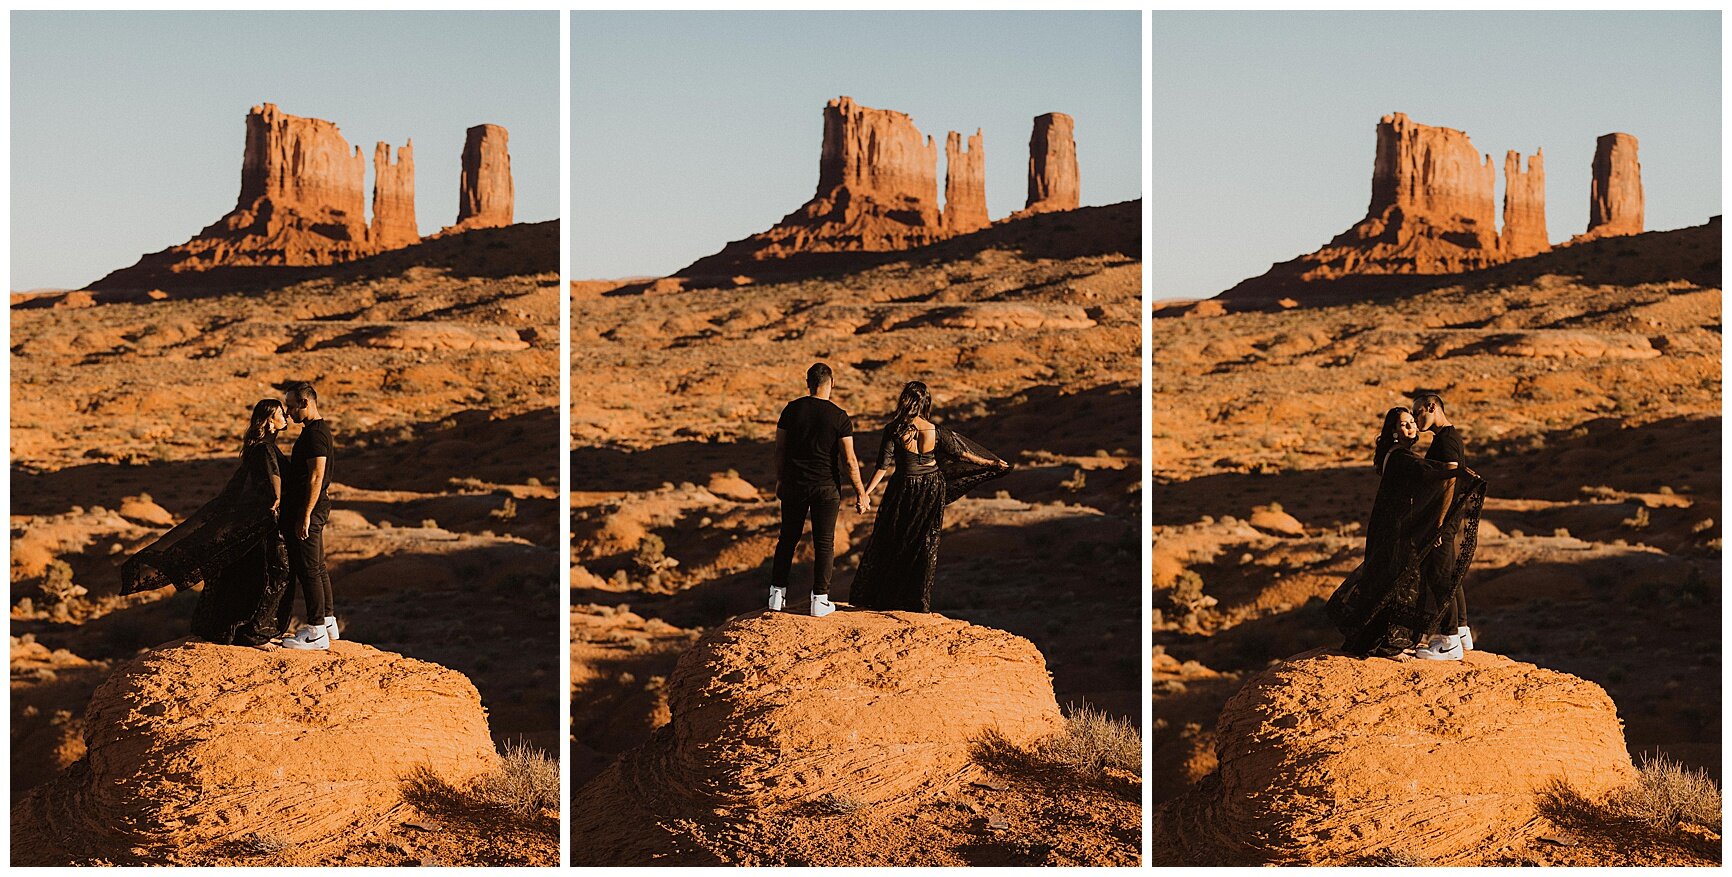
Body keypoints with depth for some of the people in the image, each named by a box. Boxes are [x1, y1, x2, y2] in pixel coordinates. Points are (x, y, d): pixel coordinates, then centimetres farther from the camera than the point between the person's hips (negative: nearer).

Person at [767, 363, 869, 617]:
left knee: (788, 539, 13)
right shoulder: (839, 417, -10)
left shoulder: (792, 410, -2)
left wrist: (780, 480, 16)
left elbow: (780, 449, 3)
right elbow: (849, 460, -10)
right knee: (824, 543, 6)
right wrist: (860, 493, -3)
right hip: (826, 487, -2)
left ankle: (777, 594, 14)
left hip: (794, 484, 2)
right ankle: (820, 600, 6)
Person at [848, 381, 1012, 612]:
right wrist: (991, 463, 11)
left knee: (890, 544, 12)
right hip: (932, 489, 2)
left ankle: (881, 598, 17)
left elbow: (884, 465, -17)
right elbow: (961, 453, 0)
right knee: (925, 545, 12)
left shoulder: (894, 430, -15)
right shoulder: (935, 431, -8)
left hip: (904, 488, -2)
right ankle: (918, 601, 14)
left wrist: (867, 492, -12)